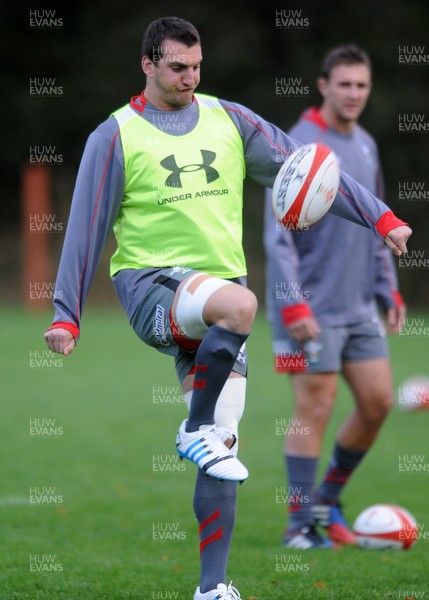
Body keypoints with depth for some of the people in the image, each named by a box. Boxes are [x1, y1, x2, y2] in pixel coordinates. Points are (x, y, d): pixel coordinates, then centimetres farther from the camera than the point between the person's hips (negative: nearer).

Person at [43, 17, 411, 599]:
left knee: (221, 451, 0)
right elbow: (86, 228, 2)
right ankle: (196, 431, -18)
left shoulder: (229, 120, 10)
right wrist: (66, 316, -3)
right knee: (239, 303, -37)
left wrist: (379, 217, 2)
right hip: (150, 284, -4)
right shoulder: (115, 136, 1)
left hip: (216, 289, 4)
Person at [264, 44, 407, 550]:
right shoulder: (299, 147, -11)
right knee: (314, 411, -6)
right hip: (313, 310, -7)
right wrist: (293, 304, -20)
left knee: (377, 401, 5)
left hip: (360, 308, 7)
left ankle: (327, 501, 21)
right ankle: (300, 524, 2)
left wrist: (389, 289, 14)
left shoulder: (365, 146, 13)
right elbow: (278, 234, -14)